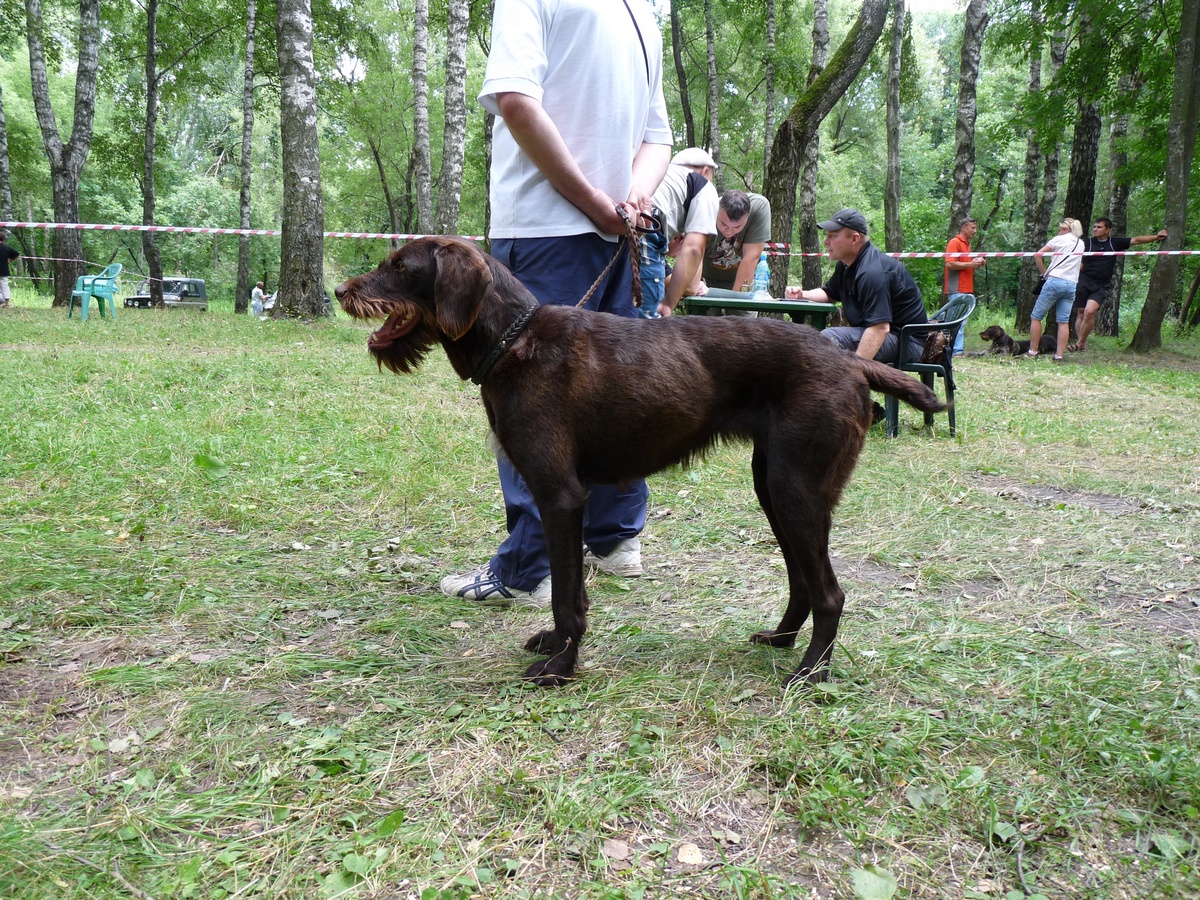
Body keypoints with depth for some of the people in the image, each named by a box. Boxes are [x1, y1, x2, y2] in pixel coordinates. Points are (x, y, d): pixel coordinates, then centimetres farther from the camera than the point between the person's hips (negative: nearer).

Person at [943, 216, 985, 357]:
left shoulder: (968, 244, 20)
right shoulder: (955, 242, -7)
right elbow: (950, 264, -17)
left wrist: (977, 263, 9)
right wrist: (970, 264, -15)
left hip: (967, 289, 9)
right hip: (957, 290, -9)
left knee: (961, 321, 8)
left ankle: (957, 349, 11)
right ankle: (957, 350, -11)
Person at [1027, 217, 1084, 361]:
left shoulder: (1059, 239, 4)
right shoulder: (1081, 243, 19)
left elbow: (1038, 255, -4)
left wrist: (1044, 272, 5)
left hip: (1054, 280, -5)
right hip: (1071, 284, 5)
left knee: (1036, 317, 2)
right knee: (1064, 321, 2)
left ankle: (1032, 352, 1)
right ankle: (1059, 356, -3)